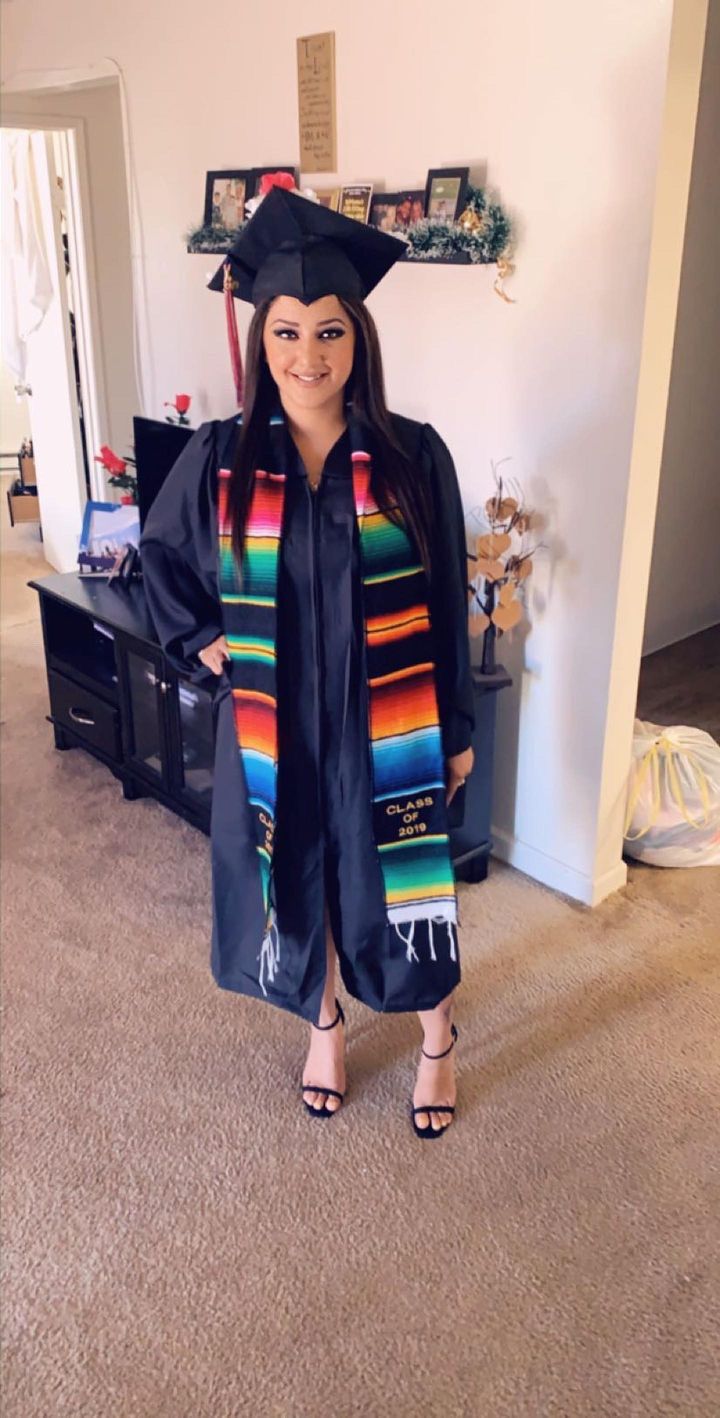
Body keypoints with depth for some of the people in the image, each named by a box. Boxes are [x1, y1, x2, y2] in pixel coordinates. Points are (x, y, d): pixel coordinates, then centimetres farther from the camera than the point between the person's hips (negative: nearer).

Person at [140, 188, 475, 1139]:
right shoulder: (221, 457, -5)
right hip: (273, 728, 2)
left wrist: (459, 729, 1)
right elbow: (161, 551, 14)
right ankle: (325, 1025, 45)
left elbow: (449, 603, -2)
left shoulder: (414, 456, -9)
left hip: (390, 728, -1)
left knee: (405, 887, 11)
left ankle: (438, 1042, 39)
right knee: (296, 884, 17)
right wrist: (200, 640, 1)